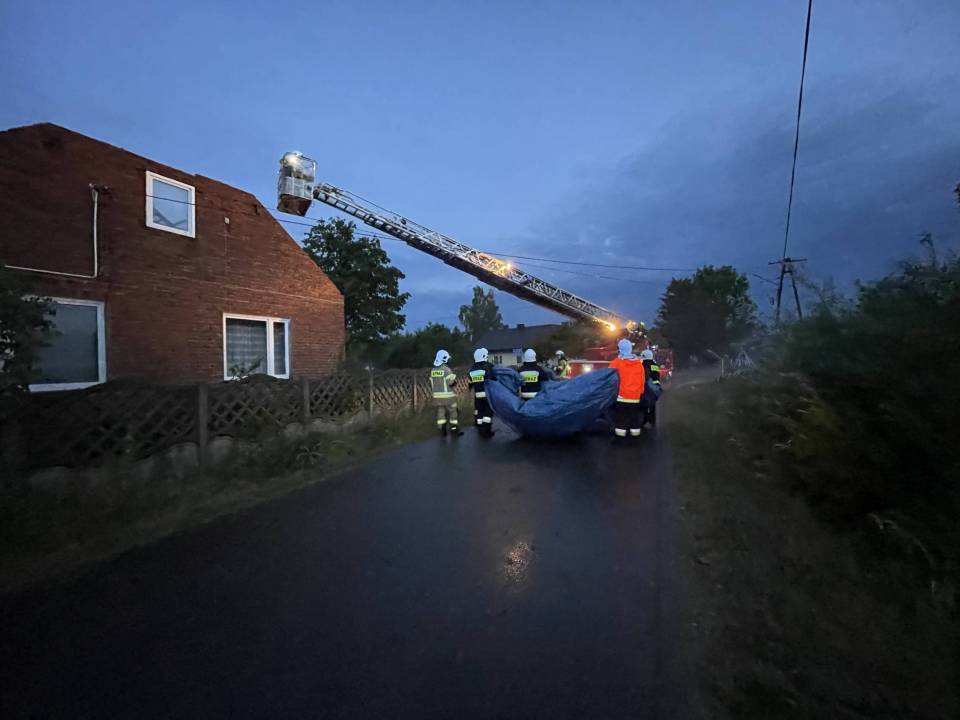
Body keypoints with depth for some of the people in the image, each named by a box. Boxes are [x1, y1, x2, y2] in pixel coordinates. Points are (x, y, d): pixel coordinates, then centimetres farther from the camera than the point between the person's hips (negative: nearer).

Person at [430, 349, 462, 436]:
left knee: (440, 413, 10)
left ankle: (442, 430, 13)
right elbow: (451, 382, -17)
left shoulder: (433, 370, 7)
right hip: (448, 396, -6)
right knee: (452, 413, 5)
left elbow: (431, 384, 11)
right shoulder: (446, 369, -14)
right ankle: (454, 430, 9)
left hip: (437, 396, 6)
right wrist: (454, 378, 2)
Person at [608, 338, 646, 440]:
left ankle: (620, 435, 1)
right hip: (635, 397, 4)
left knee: (620, 417, 2)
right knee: (634, 417, 13)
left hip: (621, 396, -4)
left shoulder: (616, 363, -10)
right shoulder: (639, 363, 4)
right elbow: (642, 381, 10)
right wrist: (640, 392, 22)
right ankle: (635, 434, 19)